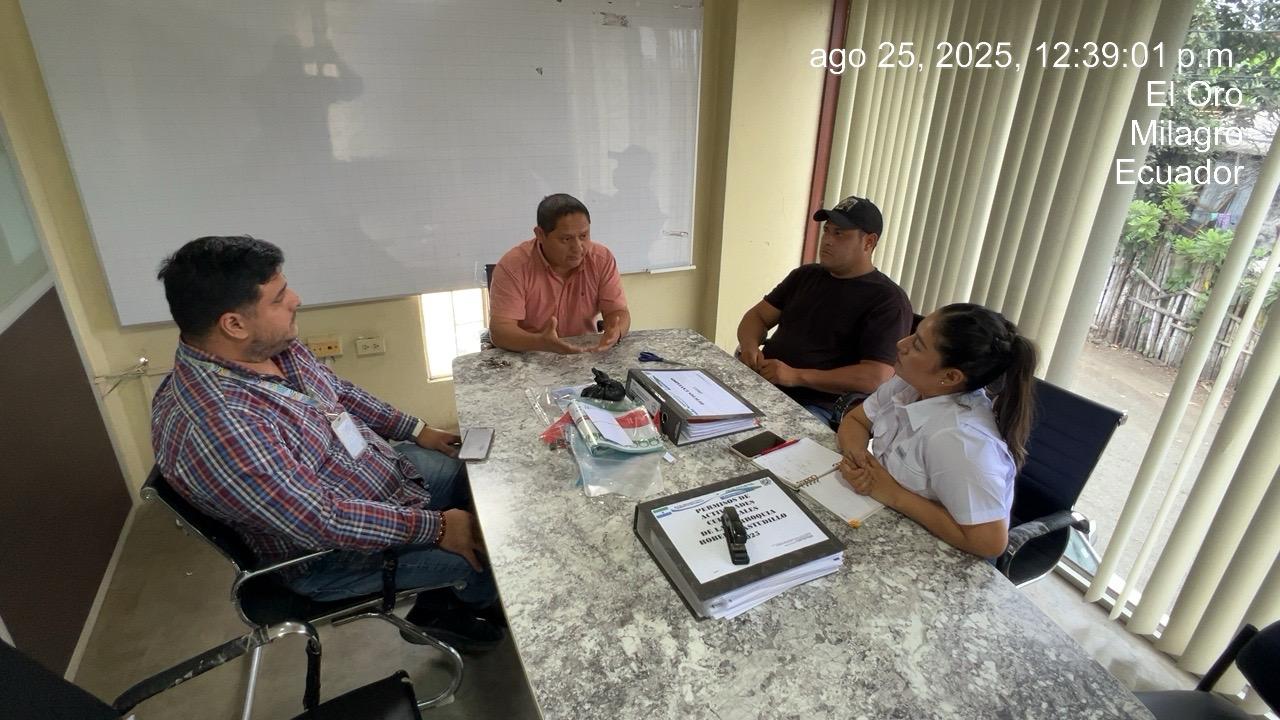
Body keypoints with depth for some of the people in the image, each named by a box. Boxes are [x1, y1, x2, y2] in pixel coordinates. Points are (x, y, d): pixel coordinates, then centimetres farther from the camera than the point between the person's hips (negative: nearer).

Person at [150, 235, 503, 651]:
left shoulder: (270, 346, -10)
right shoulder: (213, 428, -36)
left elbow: (337, 391, 8)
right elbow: (324, 522, -33)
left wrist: (415, 429, 6)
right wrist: (435, 527, -26)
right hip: (334, 549, -8)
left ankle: (449, 591, 31)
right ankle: (445, 613, 29)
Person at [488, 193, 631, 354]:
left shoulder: (602, 259, -6)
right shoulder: (513, 265, -15)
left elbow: (618, 312, -4)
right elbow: (500, 330, -20)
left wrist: (615, 332, -28)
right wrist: (540, 343, -39)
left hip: (585, 356, 2)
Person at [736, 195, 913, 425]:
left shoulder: (888, 300, -4)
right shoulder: (805, 275, 17)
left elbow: (876, 377, -15)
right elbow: (757, 316, 18)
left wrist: (797, 376, -20)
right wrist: (749, 346, -6)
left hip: (815, 405, -6)